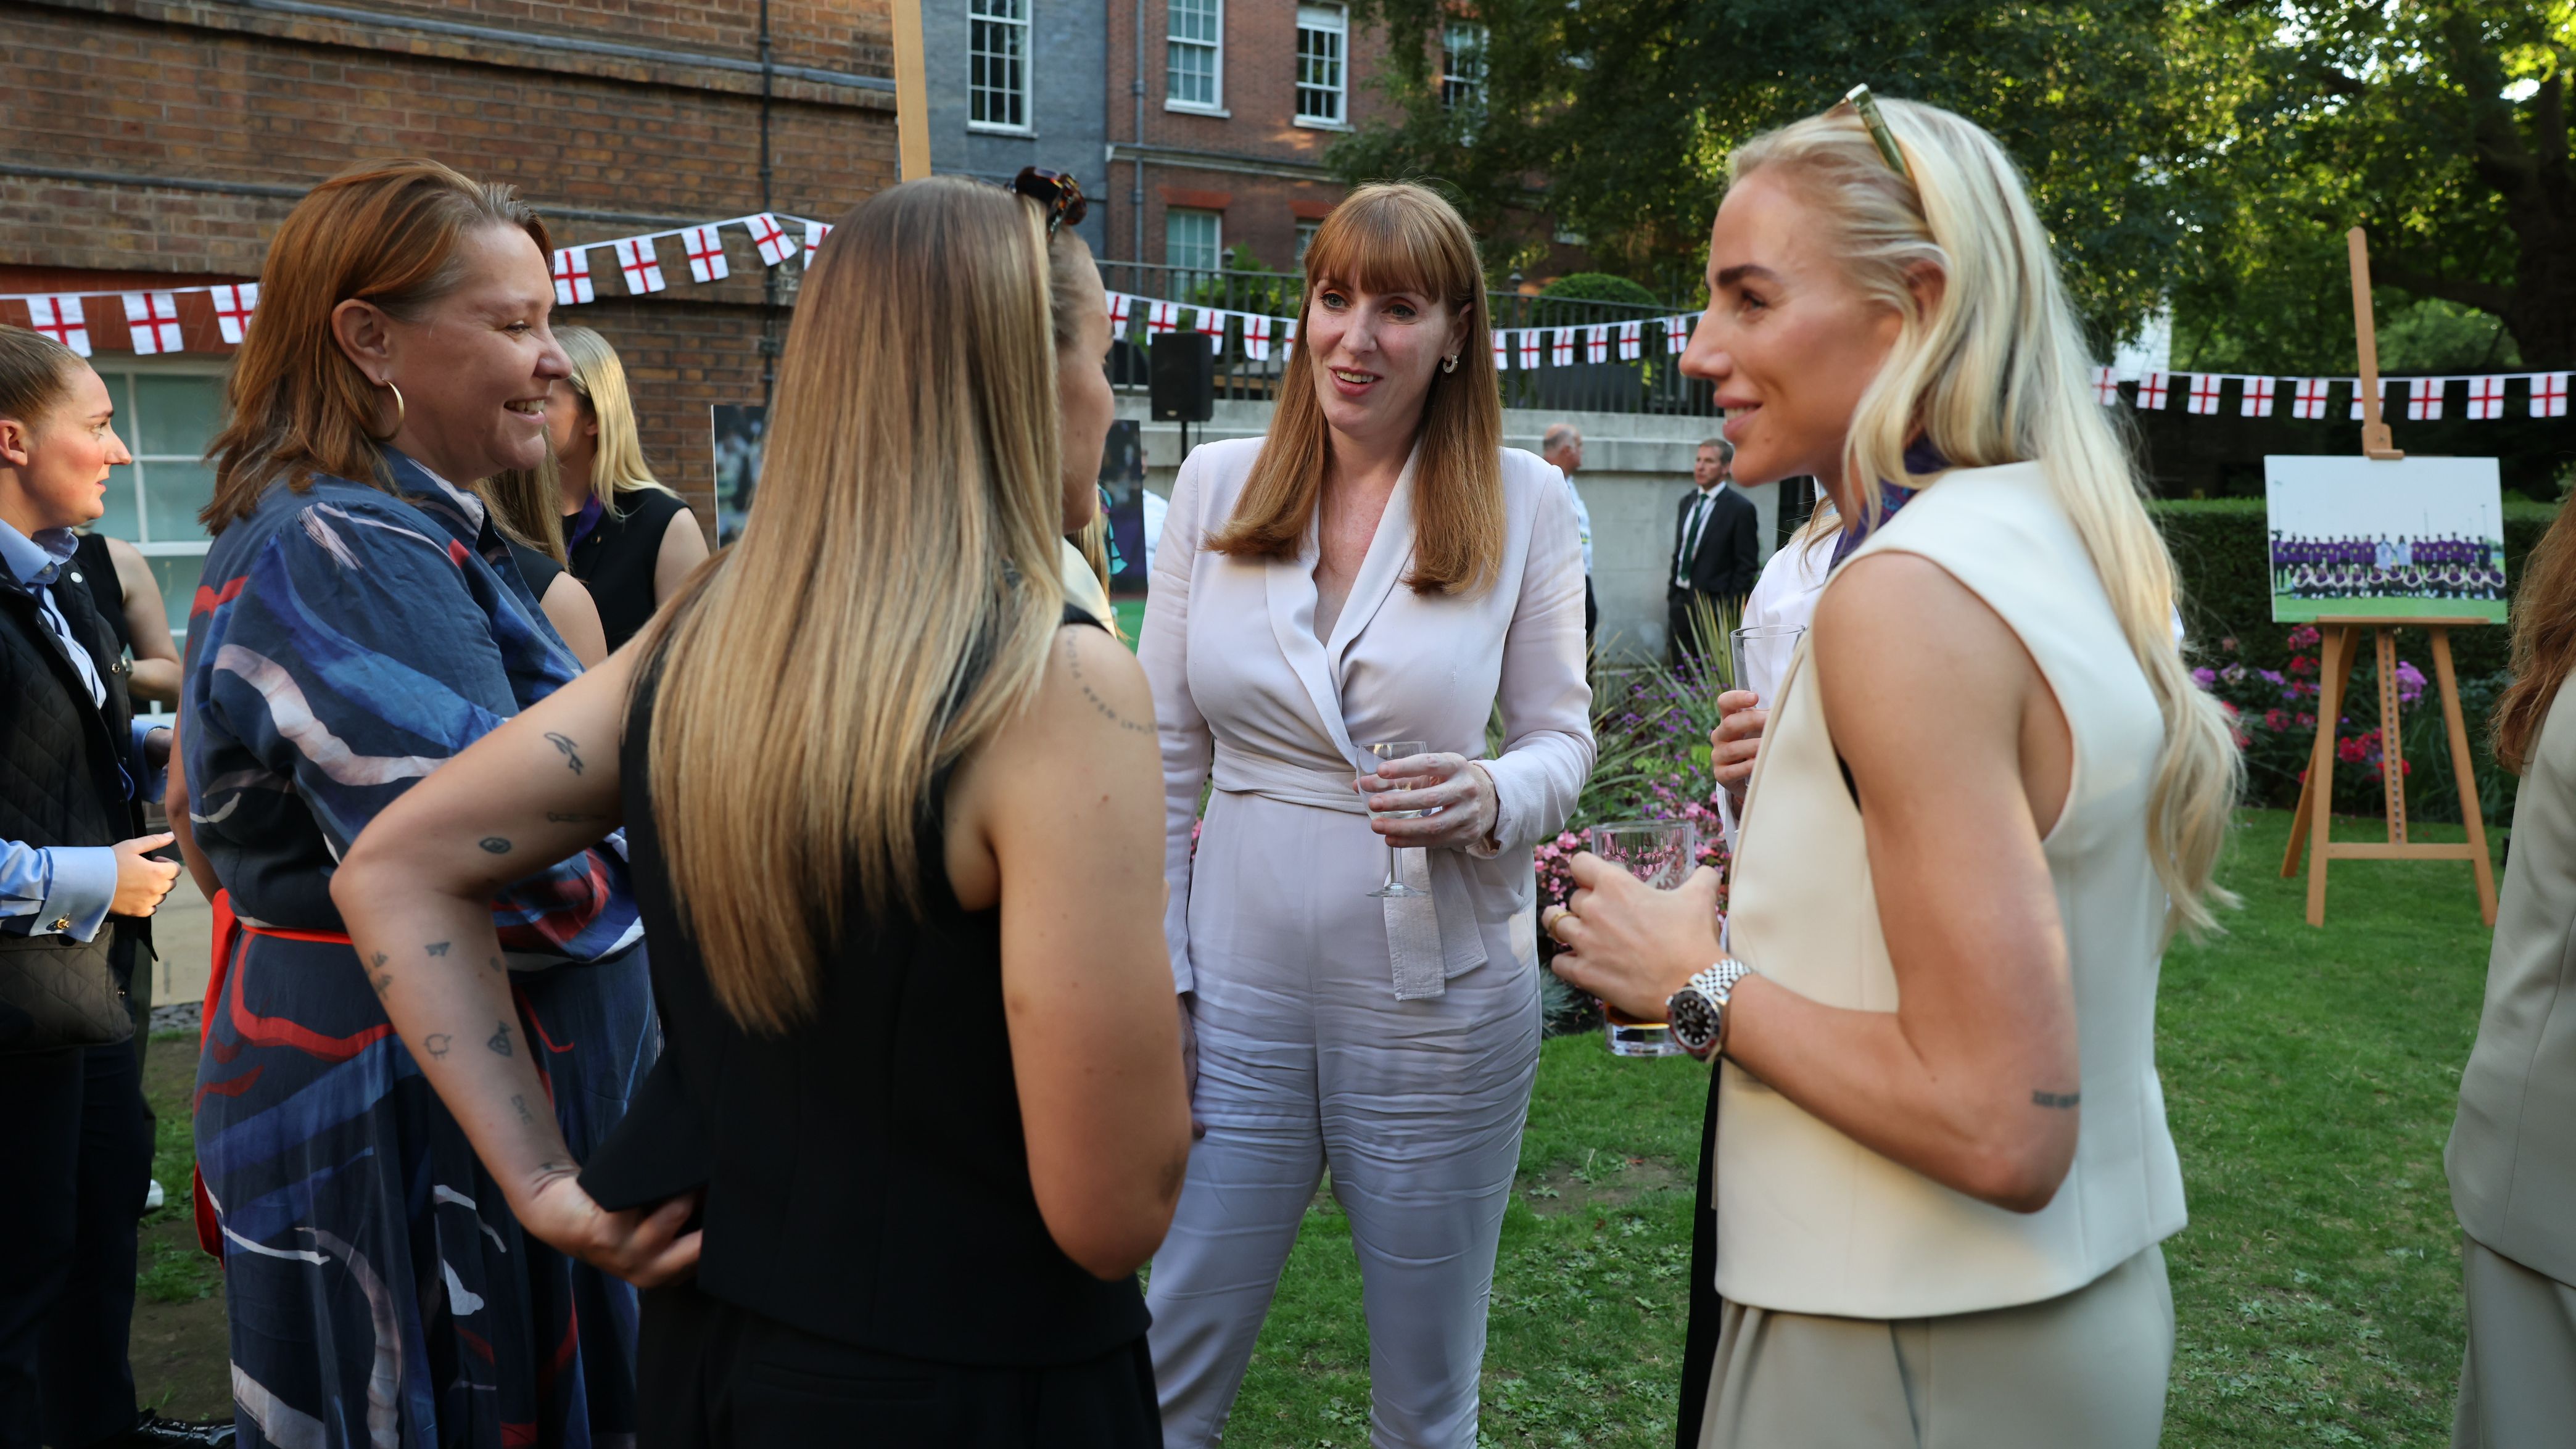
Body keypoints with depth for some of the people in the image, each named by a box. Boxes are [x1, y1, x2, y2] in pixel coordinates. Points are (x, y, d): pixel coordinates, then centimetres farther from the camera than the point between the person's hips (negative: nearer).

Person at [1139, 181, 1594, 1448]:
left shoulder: (1524, 502, -4)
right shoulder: (1215, 484, 2)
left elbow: (1562, 735, 2)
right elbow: (1166, 754, 4)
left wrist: (1491, 799, -21)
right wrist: (1153, 971, 0)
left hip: (1440, 1002, -1)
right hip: (1238, 989, 2)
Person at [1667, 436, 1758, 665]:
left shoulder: (1740, 508, -8)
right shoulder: (1687, 502, 13)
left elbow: (1748, 565, -8)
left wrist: (1730, 609, -12)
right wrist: (1673, 592, 11)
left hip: (1712, 605, -6)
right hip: (1680, 602, 7)